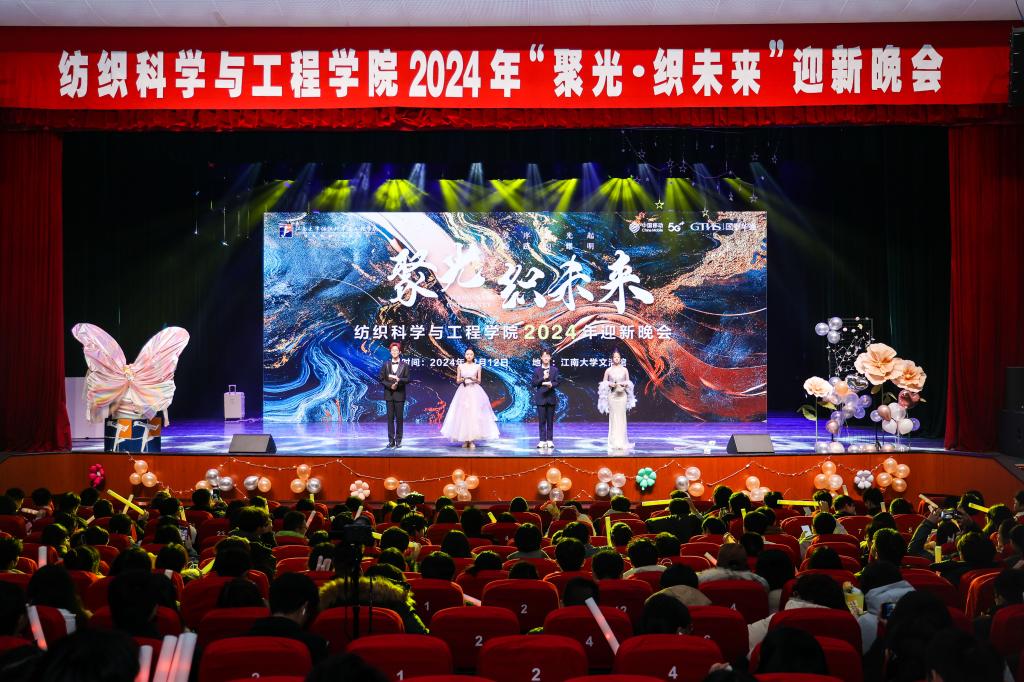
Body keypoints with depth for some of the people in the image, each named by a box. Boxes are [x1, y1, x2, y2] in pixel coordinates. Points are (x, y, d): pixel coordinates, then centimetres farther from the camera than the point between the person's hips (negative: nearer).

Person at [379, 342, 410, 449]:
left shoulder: (404, 365, 3)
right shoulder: (386, 364, 7)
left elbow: (407, 379, -2)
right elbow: (381, 378, 3)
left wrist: (398, 379, -19)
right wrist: (390, 385, -10)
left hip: (399, 394, -1)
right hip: (389, 394, 1)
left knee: (399, 418, 1)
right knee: (390, 417, 2)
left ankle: (398, 440, 7)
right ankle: (391, 440, 4)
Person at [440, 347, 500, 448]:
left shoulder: (477, 366, 5)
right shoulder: (460, 366, 7)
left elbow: (479, 381, 6)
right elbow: (457, 381, 7)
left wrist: (473, 379, -14)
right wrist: (463, 379, -13)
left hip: (474, 392, -1)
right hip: (463, 392, 1)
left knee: (474, 414, -8)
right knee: (463, 414, -5)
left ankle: (472, 440, -4)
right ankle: (465, 440, 2)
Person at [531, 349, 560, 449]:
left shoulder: (554, 370, 6)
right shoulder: (537, 370, 4)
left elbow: (557, 382, -1)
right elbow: (533, 383, -2)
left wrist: (551, 385, -22)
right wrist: (543, 378, -14)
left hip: (551, 397, 1)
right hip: (541, 397, -1)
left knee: (550, 420, 4)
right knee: (542, 420, -1)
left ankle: (549, 440, 8)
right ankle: (542, 440, 2)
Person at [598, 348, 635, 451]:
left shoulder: (624, 370, 5)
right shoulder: (608, 370, 2)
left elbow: (628, 383, 11)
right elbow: (604, 383, 7)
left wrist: (624, 385, -10)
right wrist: (610, 384, -12)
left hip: (622, 395, 1)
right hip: (612, 395, -1)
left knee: (621, 417, 0)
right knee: (613, 417, -2)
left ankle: (621, 442, 5)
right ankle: (613, 442, 2)